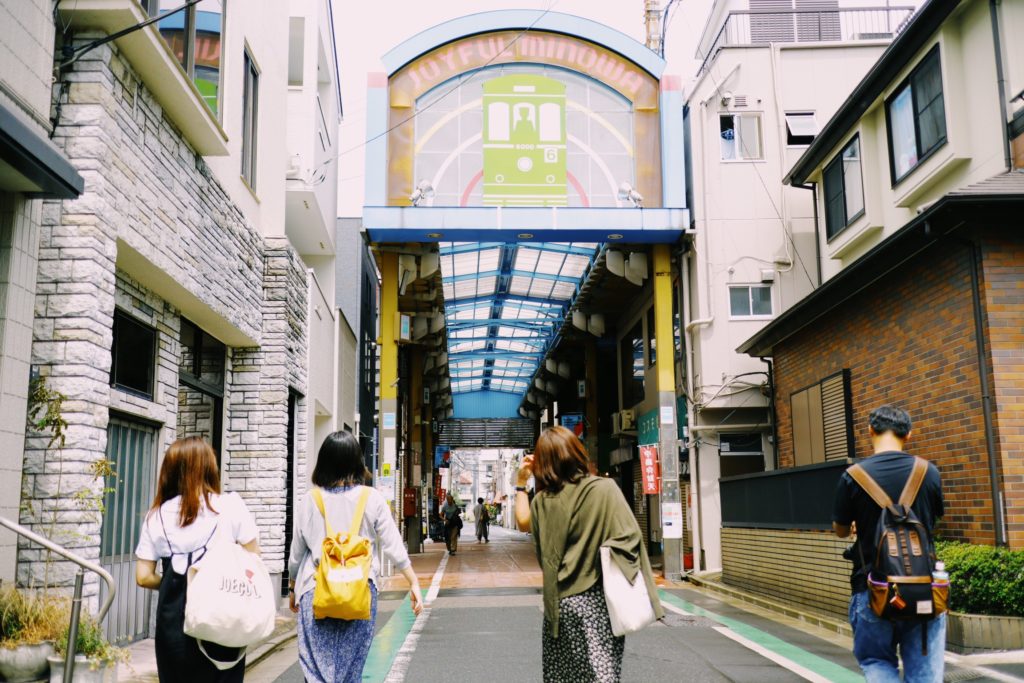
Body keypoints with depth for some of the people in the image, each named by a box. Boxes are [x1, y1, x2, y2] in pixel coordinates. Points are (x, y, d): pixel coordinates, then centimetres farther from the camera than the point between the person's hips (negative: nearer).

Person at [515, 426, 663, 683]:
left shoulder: (543, 500, -3)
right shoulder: (604, 488, -10)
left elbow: (523, 523, 17)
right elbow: (628, 538, -12)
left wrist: (521, 483, 20)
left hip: (561, 602, 2)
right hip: (599, 599, -2)